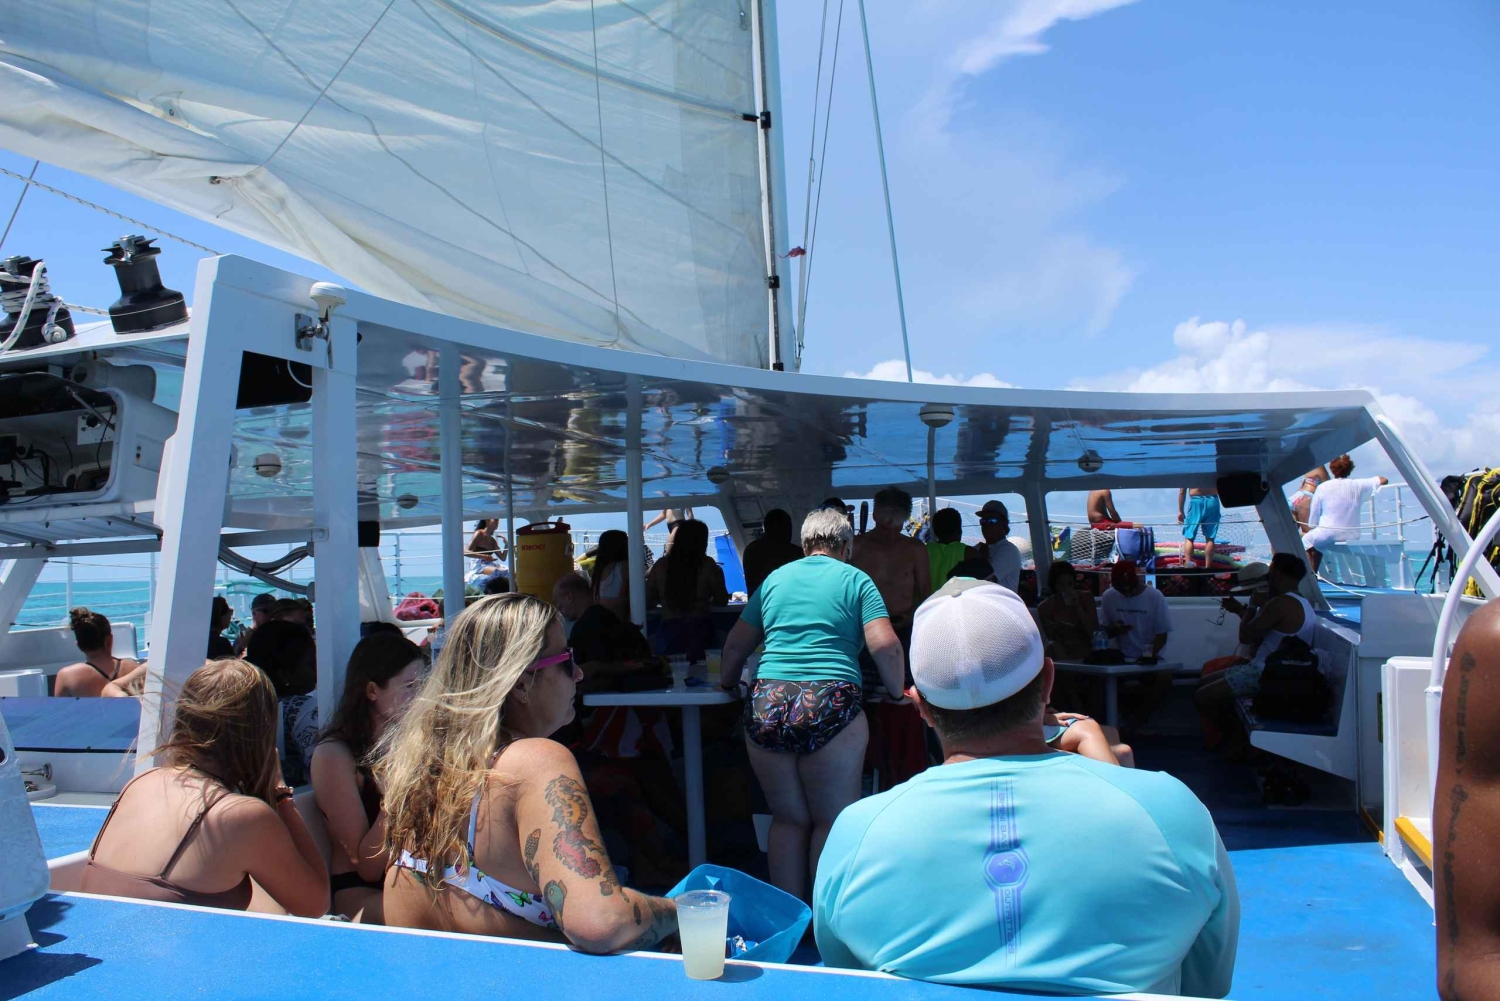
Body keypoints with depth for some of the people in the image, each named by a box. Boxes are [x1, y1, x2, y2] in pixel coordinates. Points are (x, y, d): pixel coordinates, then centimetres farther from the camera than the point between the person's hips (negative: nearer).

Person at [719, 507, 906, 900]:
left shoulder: (775, 579, 18)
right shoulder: (855, 580, 8)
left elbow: (736, 645, 24)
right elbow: (886, 647, -3)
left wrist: (728, 683, 41)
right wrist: (899, 692, 12)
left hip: (766, 705, 4)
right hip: (829, 707, -4)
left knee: (788, 820, 13)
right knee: (833, 823, 7)